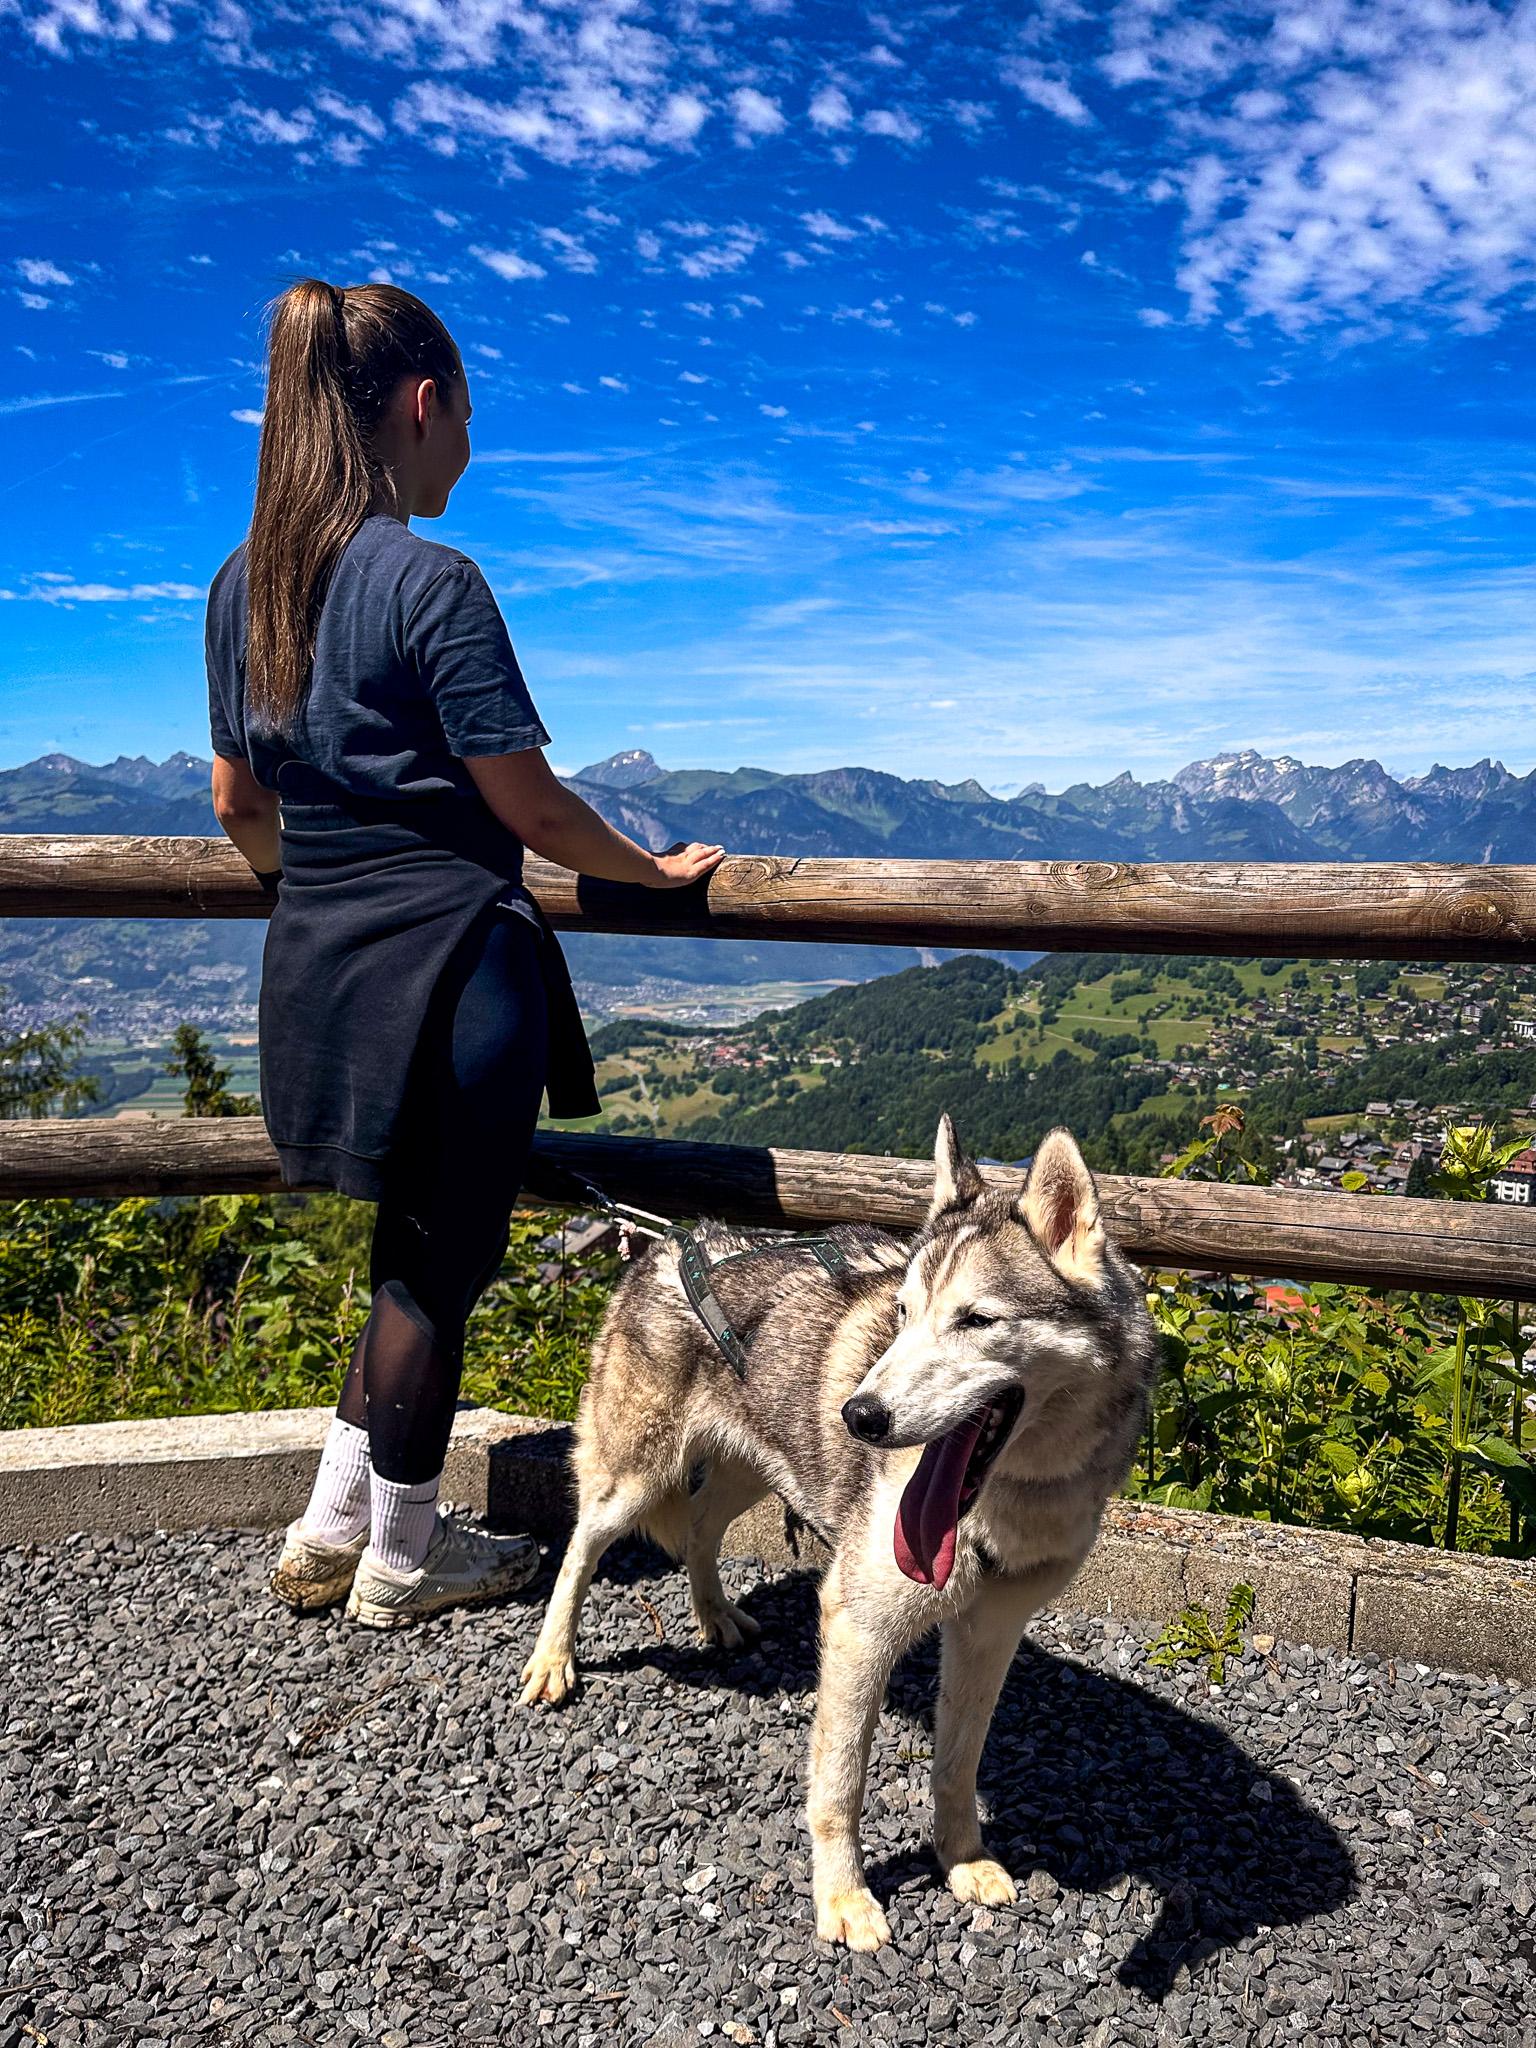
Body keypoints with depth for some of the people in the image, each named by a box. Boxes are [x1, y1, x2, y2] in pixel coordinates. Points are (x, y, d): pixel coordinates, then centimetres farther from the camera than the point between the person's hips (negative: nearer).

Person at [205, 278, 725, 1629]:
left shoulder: (244, 583, 8)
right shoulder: (431, 582, -15)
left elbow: (238, 803, 15)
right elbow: (532, 809, -14)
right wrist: (659, 871, 2)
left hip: (316, 964, 8)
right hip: (447, 963, -8)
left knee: (419, 1246, 22)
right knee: (440, 1261, 9)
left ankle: (330, 1533, 30)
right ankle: (402, 1560, 25)